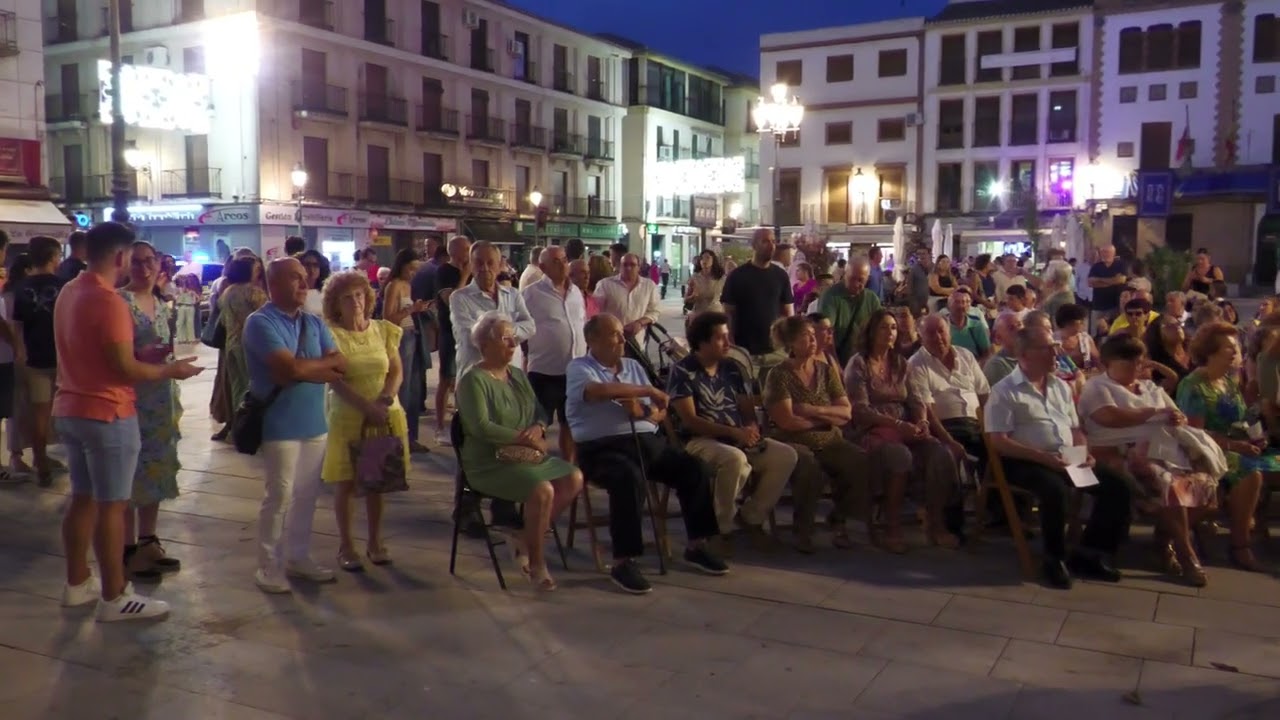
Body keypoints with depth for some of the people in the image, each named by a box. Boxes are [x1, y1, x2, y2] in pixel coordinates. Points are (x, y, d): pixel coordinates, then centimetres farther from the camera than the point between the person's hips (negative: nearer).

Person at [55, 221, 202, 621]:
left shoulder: (69, 292, 8)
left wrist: (149, 358, 20)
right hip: (106, 414, -9)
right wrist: (171, 370, -7)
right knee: (111, 505, -1)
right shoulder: (109, 301, -20)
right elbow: (126, 369, -22)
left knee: (82, 498, 17)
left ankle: (77, 584, 27)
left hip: (71, 409, 9)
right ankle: (114, 597, 6)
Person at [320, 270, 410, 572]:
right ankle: (345, 545, 16)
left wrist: (385, 400, -13)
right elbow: (335, 381, -12)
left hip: (386, 416, 3)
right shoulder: (331, 334, -7)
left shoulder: (383, 330, 5)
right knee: (345, 484, 3)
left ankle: (375, 541, 22)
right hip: (348, 417, -3)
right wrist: (367, 407, -21)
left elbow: (397, 371, 4)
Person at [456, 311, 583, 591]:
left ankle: (527, 539, 2)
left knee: (574, 478, -12)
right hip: (489, 463, -8)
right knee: (543, 490, -29)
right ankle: (536, 563, -10)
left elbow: (540, 413, 18)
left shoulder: (518, 374, 15)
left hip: (527, 454, 8)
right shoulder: (473, 380, -10)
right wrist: (523, 438, -18)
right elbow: (481, 427, -21)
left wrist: (538, 428, -6)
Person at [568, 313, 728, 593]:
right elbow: (599, 390, -24)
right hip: (603, 447, -6)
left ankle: (696, 545, 3)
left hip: (649, 440, 6)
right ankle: (622, 562, -27)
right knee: (629, 479, -36)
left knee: (693, 469, -11)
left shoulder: (633, 366, 20)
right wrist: (648, 390, -16)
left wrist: (644, 412, -9)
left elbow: (660, 412, 16)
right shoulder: (579, 368, 1)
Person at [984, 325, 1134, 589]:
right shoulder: (1005, 391, -6)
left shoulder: (1061, 387, 17)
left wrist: (1084, 453, -1)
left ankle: (1089, 554, 0)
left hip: (1068, 460, 7)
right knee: (1055, 489, -36)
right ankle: (1055, 559, -14)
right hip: (1028, 462, -7)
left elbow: (1075, 429, 23)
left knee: (1117, 484, -10)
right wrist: (1044, 457, -21)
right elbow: (998, 442, -13)